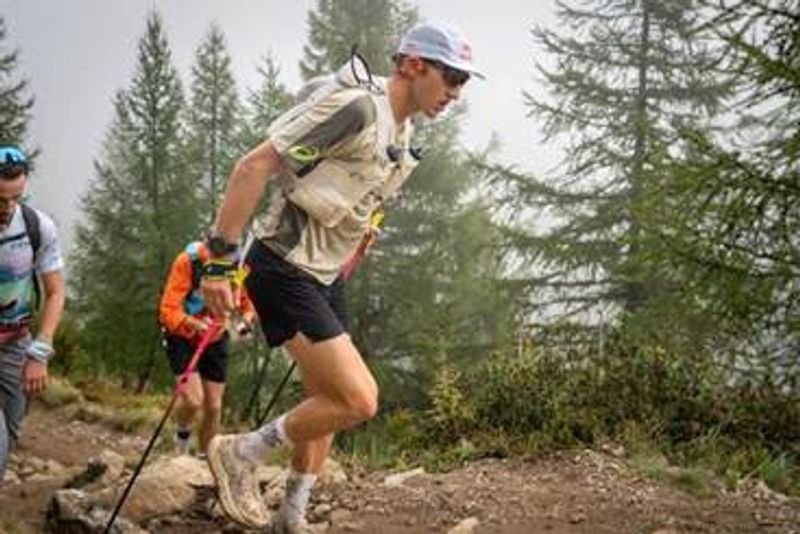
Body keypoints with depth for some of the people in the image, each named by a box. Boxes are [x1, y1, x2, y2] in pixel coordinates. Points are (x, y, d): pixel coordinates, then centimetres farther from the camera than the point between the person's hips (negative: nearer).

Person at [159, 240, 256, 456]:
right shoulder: (189, 260, -29)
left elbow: (248, 305, -1)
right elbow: (168, 310, -28)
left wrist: (244, 321, -24)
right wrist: (196, 324, -46)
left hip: (215, 340, 3)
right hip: (182, 337, -3)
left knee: (213, 407, 3)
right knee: (193, 399, -19)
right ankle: (182, 432, 14)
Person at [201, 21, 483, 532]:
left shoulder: (401, 134, 10)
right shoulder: (355, 106, -21)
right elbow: (254, 166, -23)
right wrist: (221, 259, -24)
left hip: (325, 277, 10)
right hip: (285, 271, -10)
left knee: (328, 403, 15)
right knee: (359, 400, -15)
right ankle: (240, 453, 3)